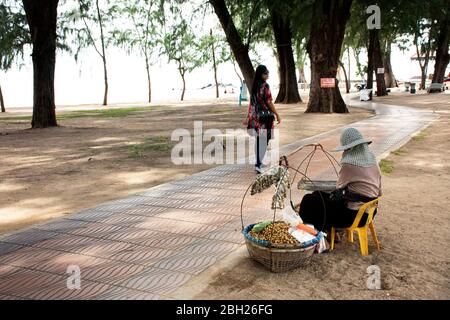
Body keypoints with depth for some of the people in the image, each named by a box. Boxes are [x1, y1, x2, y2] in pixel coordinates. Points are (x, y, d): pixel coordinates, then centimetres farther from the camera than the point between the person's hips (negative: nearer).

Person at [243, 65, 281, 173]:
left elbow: (251, 103, 12)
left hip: (255, 117, 8)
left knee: (258, 140, 16)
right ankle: (258, 164, -10)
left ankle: (258, 162, 25)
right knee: (264, 141, -4)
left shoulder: (254, 86, 9)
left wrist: (247, 117, 16)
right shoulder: (265, 86, -13)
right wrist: (277, 115, -6)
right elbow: (269, 102, -14)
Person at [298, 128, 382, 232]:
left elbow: (339, 186, 0)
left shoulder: (349, 164, -18)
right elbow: (378, 192, 10)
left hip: (356, 215, -9)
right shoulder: (372, 160, 4)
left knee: (309, 201, 0)